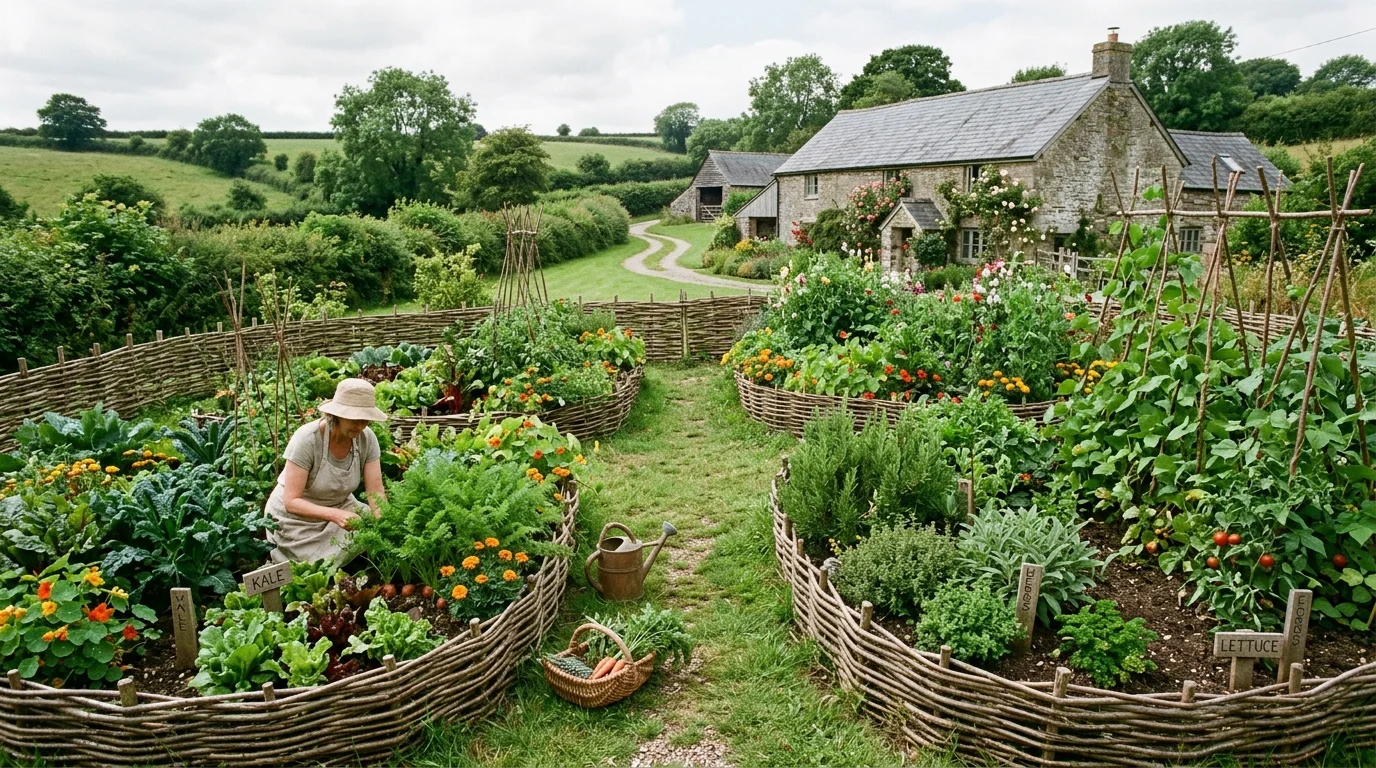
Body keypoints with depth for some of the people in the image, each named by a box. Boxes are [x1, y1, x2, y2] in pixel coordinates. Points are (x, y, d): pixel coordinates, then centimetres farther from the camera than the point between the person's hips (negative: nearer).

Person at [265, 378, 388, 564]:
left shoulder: (367, 438, -15)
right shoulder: (306, 439, -28)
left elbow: (376, 493, -15)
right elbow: (291, 501, -29)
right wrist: (335, 515, -46)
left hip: (340, 506, 4)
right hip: (297, 517, -4)